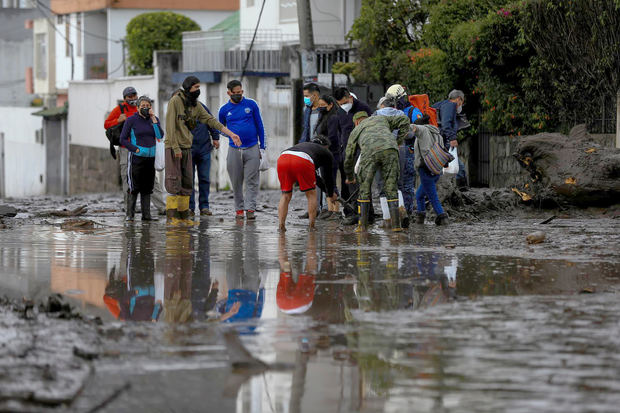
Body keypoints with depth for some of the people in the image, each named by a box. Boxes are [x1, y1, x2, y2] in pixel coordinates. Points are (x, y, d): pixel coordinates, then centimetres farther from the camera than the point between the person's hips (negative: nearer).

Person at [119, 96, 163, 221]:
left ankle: (146, 214, 8)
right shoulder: (131, 120, -3)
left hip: (150, 158, 4)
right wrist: (136, 149, -11)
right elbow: (123, 139, -3)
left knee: (147, 187, 5)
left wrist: (153, 119, -9)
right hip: (136, 158, -4)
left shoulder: (154, 119, 9)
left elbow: (160, 136, -5)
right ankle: (129, 214, -4)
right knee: (134, 187, -8)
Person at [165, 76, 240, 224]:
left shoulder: (196, 105, 9)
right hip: (173, 147, -7)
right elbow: (170, 125, -16)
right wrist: (176, 147, -20)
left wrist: (231, 134, 2)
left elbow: (211, 121, 9)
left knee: (186, 183, 7)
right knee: (174, 182, -9)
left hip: (187, 148, 7)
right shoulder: (175, 101, -12)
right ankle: (171, 216, -8)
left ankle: (184, 216, 11)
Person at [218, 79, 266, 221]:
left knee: (251, 181, -6)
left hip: (252, 149, -1)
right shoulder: (224, 110, 6)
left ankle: (250, 209, -9)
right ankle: (239, 209, 10)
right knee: (236, 182, 3)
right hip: (234, 150, 1)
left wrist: (262, 147, 4)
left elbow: (259, 126, 8)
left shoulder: (251, 105, 3)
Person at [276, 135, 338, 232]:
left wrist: (326, 190, 59)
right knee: (311, 194, 15)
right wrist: (331, 195, 51)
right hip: (302, 162, -4)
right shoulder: (326, 153, 29)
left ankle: (281, 225, 7)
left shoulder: (302, 144, 44)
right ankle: (311, 226, 14)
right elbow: (328, 176, 35)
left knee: (286, 195, 18)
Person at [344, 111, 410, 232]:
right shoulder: (381, 119, 38)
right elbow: (404, 120, 29)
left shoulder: (355, 132, 35)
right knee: (391, 188, 7)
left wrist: (350, 177, 54)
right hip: (390, 150, 1)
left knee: (365, 187, 13)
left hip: (369, 153, -1)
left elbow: (349, 158, 38)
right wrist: (398, 141, 29)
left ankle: (363, 224, 10)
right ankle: (395, 224, 0)